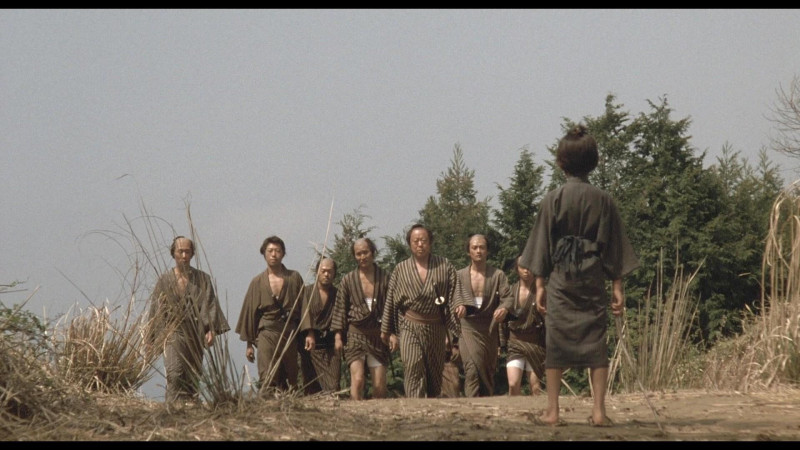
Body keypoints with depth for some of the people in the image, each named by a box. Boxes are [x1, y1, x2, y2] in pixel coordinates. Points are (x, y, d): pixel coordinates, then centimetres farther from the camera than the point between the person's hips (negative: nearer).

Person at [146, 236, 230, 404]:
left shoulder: (202, 279, 11)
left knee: (193, 377, 0)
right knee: (174, 373, -17)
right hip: (172, 334, -1)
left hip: (195, 335, 1)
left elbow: (210, 305, 2)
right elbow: (157, 309, 9)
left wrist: (211, 330, -11)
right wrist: (155, 339, 3)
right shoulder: (165, 280, 10)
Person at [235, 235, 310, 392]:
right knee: (267, 380, -14)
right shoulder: (257, 282, 9)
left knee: (290, 380, 4)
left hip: (290, 332, 1)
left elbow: (303, 306, 4)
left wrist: (308, 333, -7)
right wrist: (249, 343, 11)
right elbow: (250, 312, 12)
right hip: (267, 333, -1)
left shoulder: (294, 278, 8)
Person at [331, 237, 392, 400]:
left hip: (378, 335, 1)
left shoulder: (385, 277, 5)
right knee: (357, 379, -16)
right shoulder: (348, 280, 6)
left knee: (379, 385, -2)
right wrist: (338, 335, 2)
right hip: (356, 334, -1)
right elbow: (340, 309, 9)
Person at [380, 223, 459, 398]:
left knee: (435, 374, 7)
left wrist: (452, 331, -1)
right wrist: (389, 332, 6)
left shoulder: (445, 266, 3)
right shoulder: (401, 269, 5)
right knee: (413, 370, -15)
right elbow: (391, 302, 8)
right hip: (410, 327, -1)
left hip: (436, 328, 1)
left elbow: (452, 300, 3)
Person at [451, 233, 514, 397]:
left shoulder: (498, 275, 7)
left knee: (489, 371, 7)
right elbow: (455, 296, -3)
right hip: (468, 327, -2)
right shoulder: (460, 275, 8)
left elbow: (508, 296, -3)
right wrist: (459, 306, -27)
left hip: (490, 329, 2)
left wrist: (504, 308, -27)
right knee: (473, 368, -18)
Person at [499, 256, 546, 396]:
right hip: (514, 342, 2)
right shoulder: (510, 291, 6)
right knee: (513, 384, -11)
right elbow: (503, 319, 12)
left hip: (535, 343, -2)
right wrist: (503, 342, 7)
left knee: (535, 387, 0)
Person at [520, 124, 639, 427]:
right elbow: (615, 248, 3)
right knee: (596, 344, 5)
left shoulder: (553, 199, -4)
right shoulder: (603, 200, 1)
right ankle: (599, 410, 1)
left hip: (560, 281, -1)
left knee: (556, 345, 3)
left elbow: (542, 244, -1)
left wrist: (540, 284, 5)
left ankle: (552, 411, 5)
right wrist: (617, 287, 8)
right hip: (593, 283, 1)